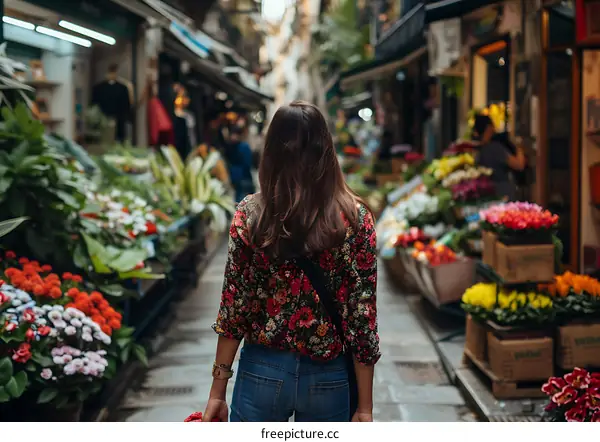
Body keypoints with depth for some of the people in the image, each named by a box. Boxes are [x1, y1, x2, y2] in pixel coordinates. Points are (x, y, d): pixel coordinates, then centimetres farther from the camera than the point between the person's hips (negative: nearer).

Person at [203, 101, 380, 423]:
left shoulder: (250, 214, -8)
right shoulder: (355, 217, -8)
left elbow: (234, 305, -6)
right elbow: (362, 312, -7)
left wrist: (218, 390, 2)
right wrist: (365, 405, -1)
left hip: (263, 372, 0)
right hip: (329, 379, 1)